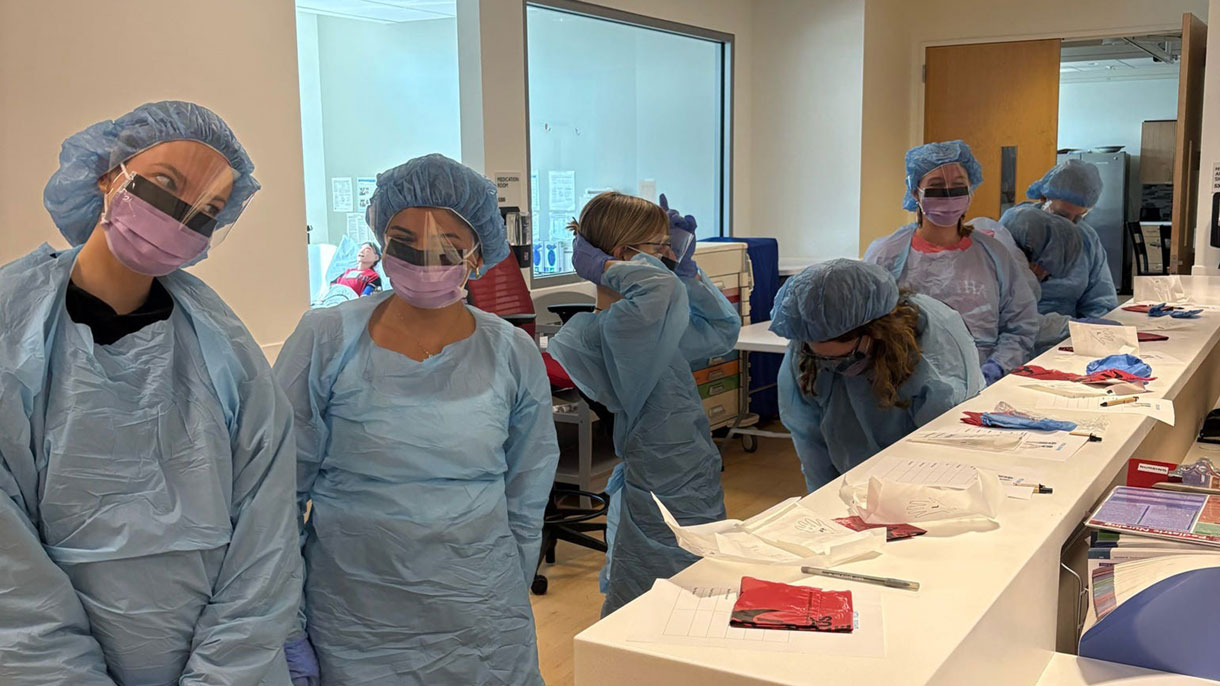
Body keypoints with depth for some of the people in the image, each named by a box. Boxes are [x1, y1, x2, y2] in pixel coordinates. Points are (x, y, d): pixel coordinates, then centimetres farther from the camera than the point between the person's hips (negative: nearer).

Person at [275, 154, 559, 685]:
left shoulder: (514, 356, -2)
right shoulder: (325, 342, -7)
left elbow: (525, 506, 6)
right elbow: (281, 491, -2)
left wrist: (504, 601, 6)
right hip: (353, 631, -1)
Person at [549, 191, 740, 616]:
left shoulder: (646, 323, 10)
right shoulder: (615, 328, -21)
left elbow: (723, 331, 19)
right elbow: (661, 287, -41)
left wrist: (686, 267, 9)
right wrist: (605, 267, -22)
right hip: (667, 505, -9)